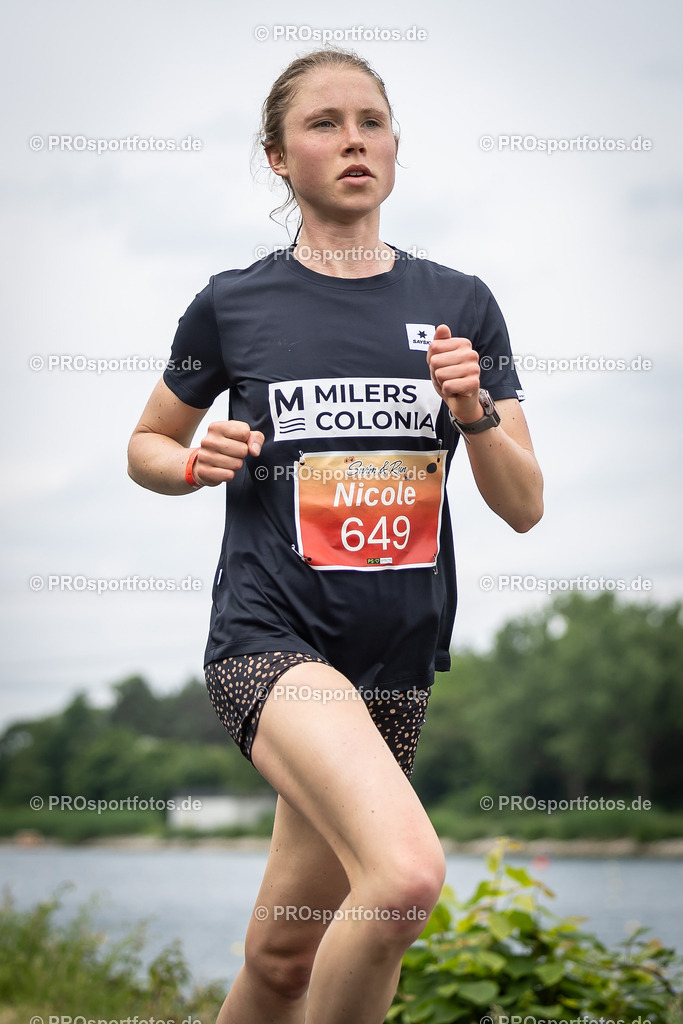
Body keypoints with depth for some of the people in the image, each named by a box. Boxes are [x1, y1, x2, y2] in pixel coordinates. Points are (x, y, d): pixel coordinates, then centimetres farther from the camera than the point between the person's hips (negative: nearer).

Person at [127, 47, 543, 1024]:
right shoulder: (233, 304, 1)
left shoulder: (460, 305, 7)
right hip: (271, 635, -4)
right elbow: (147, 445, 16)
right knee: (407, 872, -29)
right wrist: (200, 462, -6)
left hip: (396, 658, 4)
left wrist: (476, 413, -11)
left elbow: (525, 506, 7)